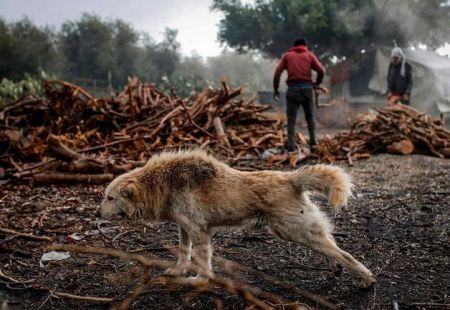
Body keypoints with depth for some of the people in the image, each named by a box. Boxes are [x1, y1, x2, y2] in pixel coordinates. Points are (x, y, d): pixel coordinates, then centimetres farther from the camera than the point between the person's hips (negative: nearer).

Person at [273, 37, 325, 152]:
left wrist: (275, 89, 6)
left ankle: (291, 146, -5)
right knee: (310, 117, 14)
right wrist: (317, 83, 17)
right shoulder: (310, 55, 12)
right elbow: (321, 71, 1)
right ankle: (313, 143, 8)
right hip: (306, 88, 1)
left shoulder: (287, 55, 12)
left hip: (292, 89, 0)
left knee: (291, 119, 1)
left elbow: (277, 72, 0)